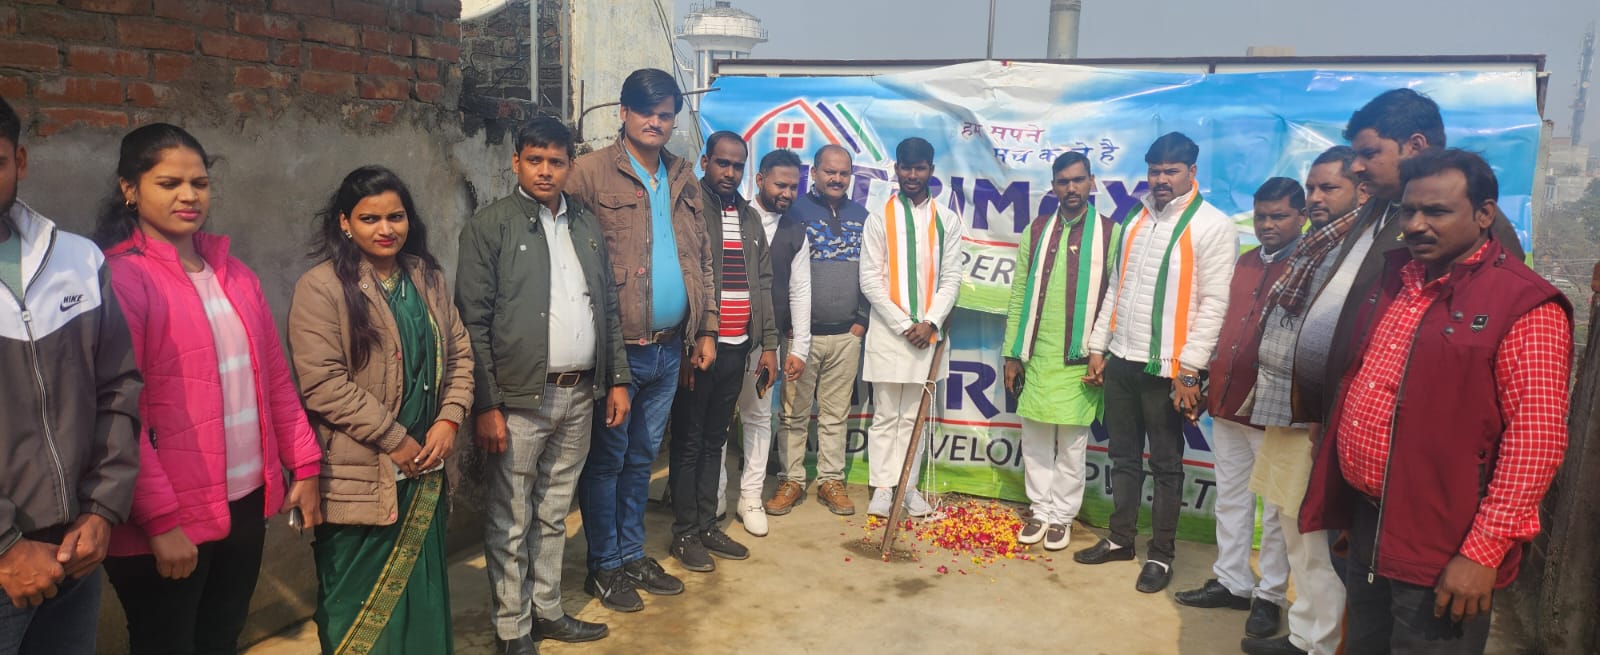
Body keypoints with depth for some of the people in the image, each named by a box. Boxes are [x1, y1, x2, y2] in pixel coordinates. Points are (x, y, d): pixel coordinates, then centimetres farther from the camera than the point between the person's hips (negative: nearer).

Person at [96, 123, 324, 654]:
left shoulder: (233, 272, 9)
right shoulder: (120, 278, -12)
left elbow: (275, 378, 11)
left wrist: (305, 465, 7)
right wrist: (160, 518, -20)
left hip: (247, 501, 6)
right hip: (167, 521, -6)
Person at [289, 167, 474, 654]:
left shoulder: (427, 277, 9)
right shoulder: (321, 287, -10)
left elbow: (459, 355, 11)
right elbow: (323, 385, -17)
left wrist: (449, 420, -5)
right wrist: (397, 441, -15)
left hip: (425, 473, 5)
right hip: (361, 478, -5)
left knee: (424, 592, 15)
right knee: (362, 608, 9)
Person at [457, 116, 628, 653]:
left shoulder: (586, 225, 11)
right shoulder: (489, 227, -5)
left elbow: (609, 308, 15)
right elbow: (474, 323, -9)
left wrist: (617, 379, 10)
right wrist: (486, 405, -13)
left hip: (580, 397, 5)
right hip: (520, 399, -5)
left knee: (554, 514, 16)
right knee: (511, 522, 6)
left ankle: (547, 609, 30)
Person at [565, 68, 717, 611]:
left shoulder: (683, 177, 11)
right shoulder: (591, 173, -8)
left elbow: (701, 258, 15)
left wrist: (705, 329, 11)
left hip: (670, 347, 6)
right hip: (617, 347, -5)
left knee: (642, 456, 17)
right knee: (606, 458, 7)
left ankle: (633, 555, 31)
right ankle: (604, 566, 22)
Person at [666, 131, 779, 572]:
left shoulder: (750, 217, 14)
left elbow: (762, 284, 16)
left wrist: (768, 345, 11)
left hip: (737, 349, 6)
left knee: (715, 440, 14)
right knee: (689, 442, 4)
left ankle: (707, 526, 24)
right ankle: (684, 534, 14)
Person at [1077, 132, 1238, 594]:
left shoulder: (1213, 226, -9)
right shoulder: (1135, 218, 11)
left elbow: (1214, 304, -13)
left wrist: (1189, 369, -17)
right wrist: (1097, 347, 11)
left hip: (1167, 368, -6)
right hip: (1120, 360, 6)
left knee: (1165, 465, 6)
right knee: (1124, 457, 15)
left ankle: (1161, 555, 18)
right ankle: (1120, 539, 28)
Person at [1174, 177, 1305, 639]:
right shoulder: (1244, 263, 14)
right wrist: (1212, 381, 16)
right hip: (1227, 401, 7)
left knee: (1276, 508, 5)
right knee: (1230, 498, 15)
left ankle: (1270, 595, 17)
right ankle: (1231, 582, 27)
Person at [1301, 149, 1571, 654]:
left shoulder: (1524, 305, -14)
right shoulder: (1395, 277, 7)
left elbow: (1536, 438, -18)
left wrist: (1483, 551, -20)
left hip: (1442, 546, -7)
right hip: (1367, 521, 7)